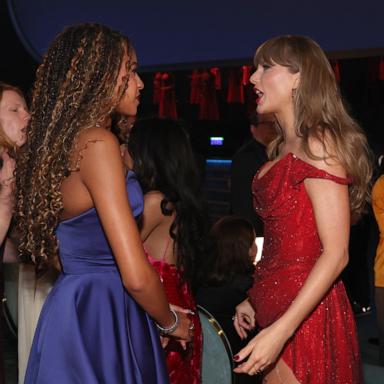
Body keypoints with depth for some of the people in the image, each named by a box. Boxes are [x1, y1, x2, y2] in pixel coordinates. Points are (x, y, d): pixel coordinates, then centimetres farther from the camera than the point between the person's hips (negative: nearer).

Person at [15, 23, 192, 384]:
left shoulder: (62, 141, 10)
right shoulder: (97, 141, -17)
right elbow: (137, 277, -21)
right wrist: (171, 322, -2)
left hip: (73, 304, 9)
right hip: (99, 317, -9)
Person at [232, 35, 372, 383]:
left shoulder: (318, 143, -13)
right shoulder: (283, 148, 13)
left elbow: (335, 253, -19)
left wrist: (282, 329, -24)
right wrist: (255, 299, 15)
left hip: (304, 315, -8)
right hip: (279, 308, 8)